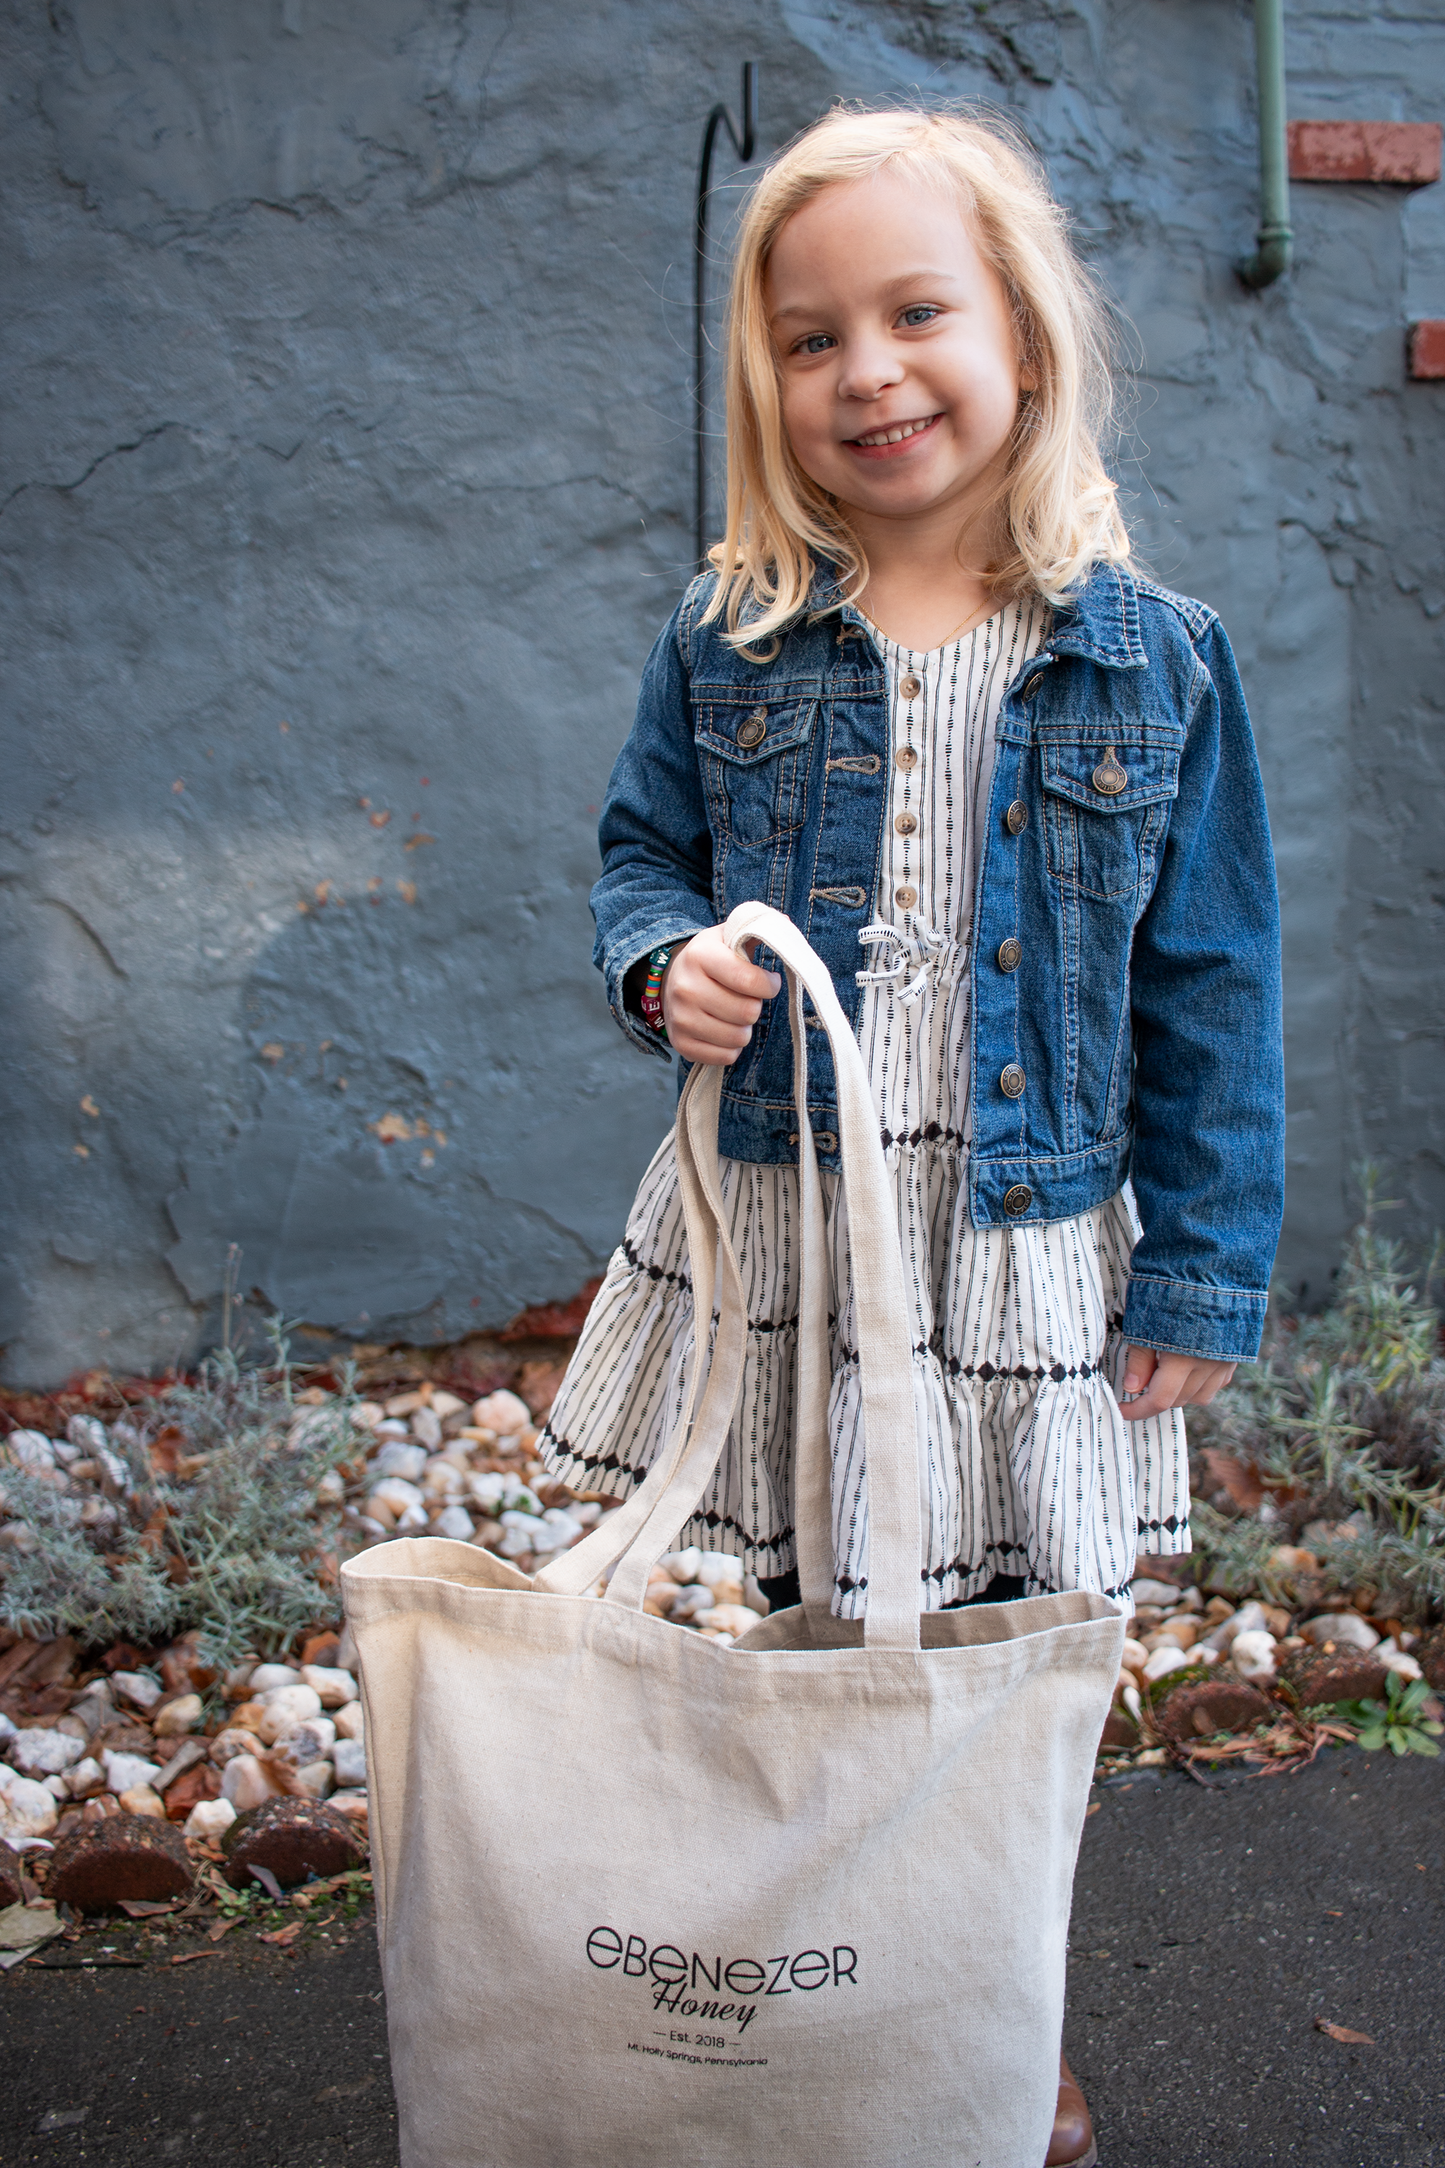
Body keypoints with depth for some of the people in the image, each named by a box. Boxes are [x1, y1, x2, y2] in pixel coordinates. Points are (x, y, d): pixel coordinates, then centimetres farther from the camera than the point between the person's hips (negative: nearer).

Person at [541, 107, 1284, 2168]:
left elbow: (1213, 992, -1)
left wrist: (1202, 1279, -2)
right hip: (764, 1241, 1)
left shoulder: (1157, 662, -4)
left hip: (1028, 1265, 0)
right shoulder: (727, 642, 0)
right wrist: (670, 961, -12)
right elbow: (640, 853, 12)